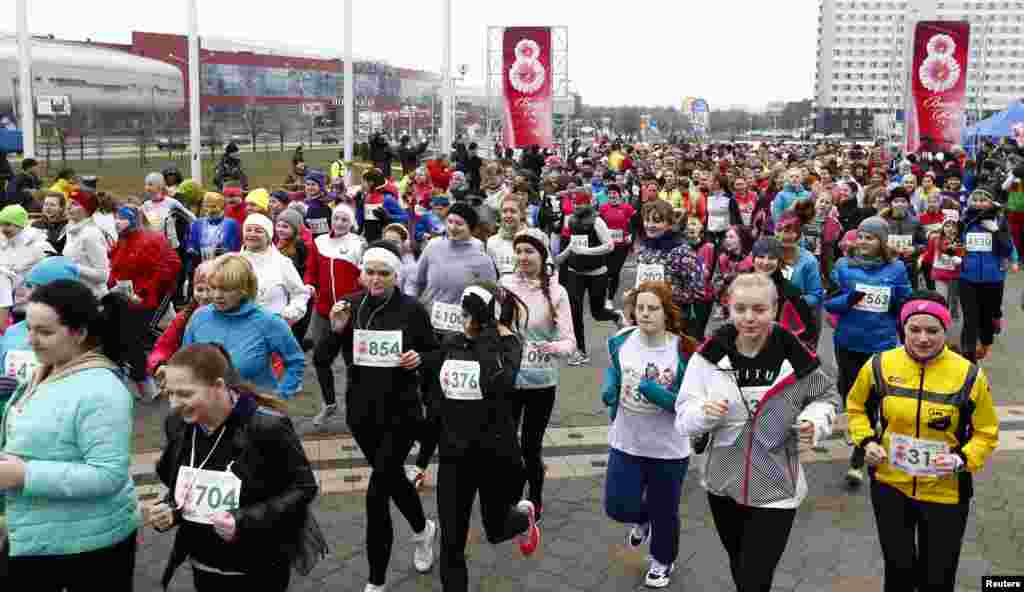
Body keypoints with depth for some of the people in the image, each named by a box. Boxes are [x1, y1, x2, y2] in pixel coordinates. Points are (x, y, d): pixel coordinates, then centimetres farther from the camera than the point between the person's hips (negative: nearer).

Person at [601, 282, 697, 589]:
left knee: (664, 511, 15)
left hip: (669, 449, -2)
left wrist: (654, 391, -30)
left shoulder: (683, 350, -18)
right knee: (618, 506, 4)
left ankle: (662, 560, 46)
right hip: (626, 443, 3)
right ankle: (642, 519, 43)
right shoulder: (621, 341, -8)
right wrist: (609, 388, -7)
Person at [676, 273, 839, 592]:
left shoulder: (796, 357, -15)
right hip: (723, 484, 3)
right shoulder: (709, 354, -11)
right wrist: (704, 413, -29)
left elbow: (827, 396, 5)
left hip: (776, 489, -3)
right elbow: (684, 417, -8)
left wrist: (815, 421, -16)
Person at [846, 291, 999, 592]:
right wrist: (867, 440, -6)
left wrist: (964, 459, -18)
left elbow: (986, 432, -1)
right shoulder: (879, 366, -9)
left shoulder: (969, 376, -13)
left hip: (945, 492, -1)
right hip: (890, 485, 1)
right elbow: (856, 406, 9)